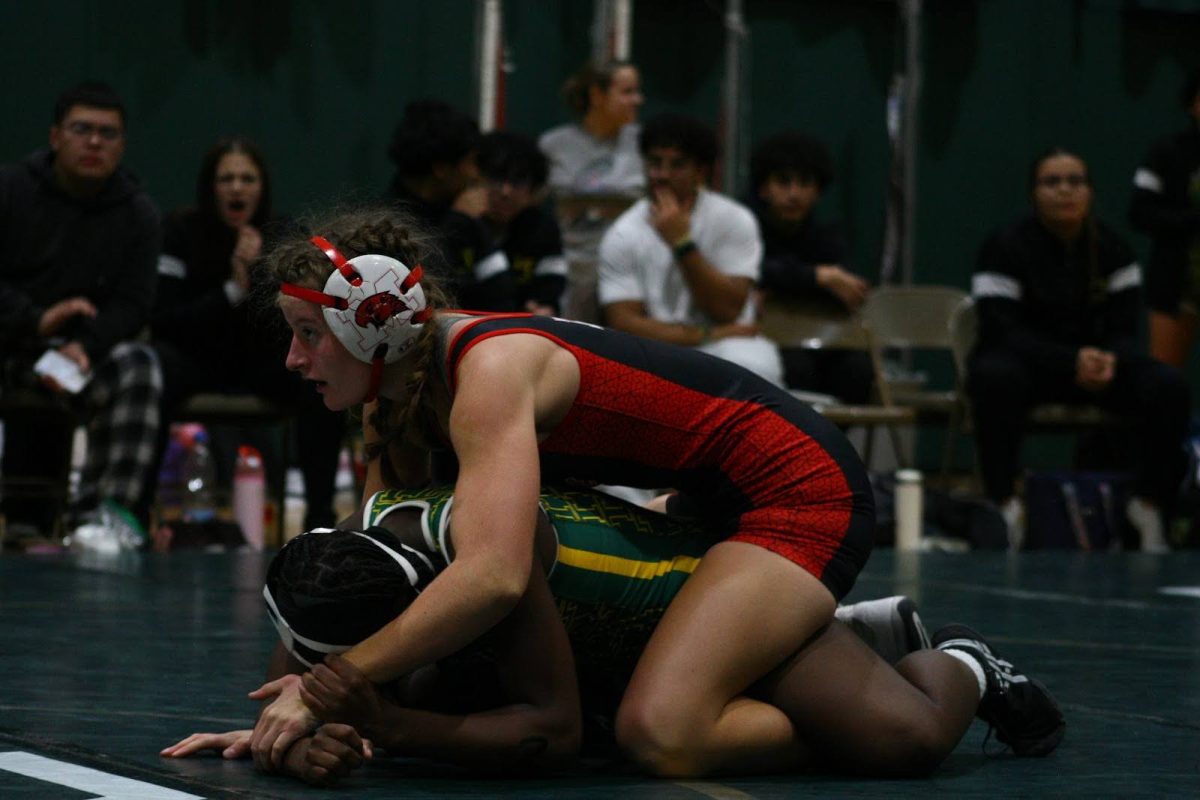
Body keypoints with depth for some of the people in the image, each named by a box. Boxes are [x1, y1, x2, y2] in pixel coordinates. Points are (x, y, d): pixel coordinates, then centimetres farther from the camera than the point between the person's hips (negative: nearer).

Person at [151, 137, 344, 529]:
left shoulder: (280, 237, -1)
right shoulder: (180, 233, -7)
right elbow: (161, 321, -14)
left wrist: (261, 273, -22)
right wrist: (232, 291, -23)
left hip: (261, 362, 2)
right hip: (194, 360, -2)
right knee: (157, 369, -37)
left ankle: (319, 514, -26)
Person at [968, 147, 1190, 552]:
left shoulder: (1111, 248, 2)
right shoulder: (1005, 246, -11)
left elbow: (1123, 328, 1)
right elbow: (1002, 331, -18)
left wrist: (1109, 361, -25)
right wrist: (1072, 361, -31)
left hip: (1097, 360, 4)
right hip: (1025, 362, -4)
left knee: (1168, 385, -22)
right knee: (994, 377, -40)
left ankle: (1150, 504, -13)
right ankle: (1003, 502, -31)